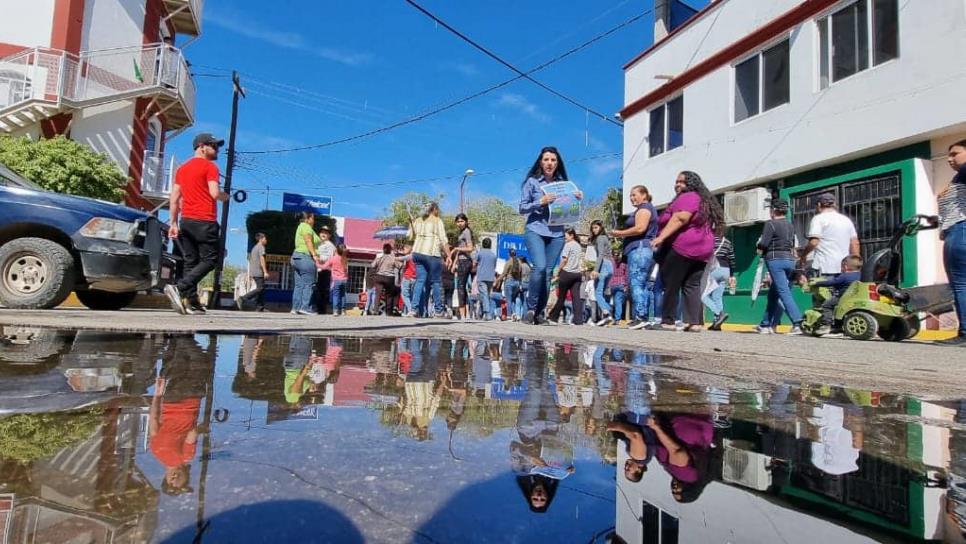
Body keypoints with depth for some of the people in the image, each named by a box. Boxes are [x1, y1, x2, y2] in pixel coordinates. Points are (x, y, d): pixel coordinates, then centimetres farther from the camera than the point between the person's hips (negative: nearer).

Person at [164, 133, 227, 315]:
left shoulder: (182, 168, 20)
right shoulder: (209, 166, -3)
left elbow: (174, 198, 16)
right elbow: (215, 193, -15)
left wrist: (173, 223, 15)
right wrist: (225, 196, 6)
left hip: (185, 220, 8)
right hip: (204, 221, -8)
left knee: (190, 262, 6)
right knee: (209, 260, -3)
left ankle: (192, 303, 2)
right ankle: (179, 287, -19)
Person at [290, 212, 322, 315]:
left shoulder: (301, 227, 26)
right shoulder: (306, 226, -4)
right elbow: (308, 241, -16)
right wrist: (314, 254, -24)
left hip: (296, 257, 10)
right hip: (306, 257, -10)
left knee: (299, 285, 7)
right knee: (309, 284, -10)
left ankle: (296, 307, 5)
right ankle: (305, 307, -13)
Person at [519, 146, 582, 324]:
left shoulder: (563, 183, 15)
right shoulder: (532, 182, 6)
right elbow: (522, 208, 2)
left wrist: (577, 200, 0)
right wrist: (540, 202, -12)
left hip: (557, 233, 3)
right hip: (535, 230, -3)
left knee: (548, 272, -1)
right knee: (540, 267, -21)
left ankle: (540, 312, 9)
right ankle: (530, 308, -7)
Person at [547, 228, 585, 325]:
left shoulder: (568, 245, -4)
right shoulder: (579, 246, 19)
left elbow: (564, 260, -10)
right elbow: (581, 262, 17)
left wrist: (558, 273, -5)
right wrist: (581, 273, 19)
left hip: (567, 272, -6)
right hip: (577, 274, 6)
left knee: (561, 296, 2)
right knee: (576, 296, 0)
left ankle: (553, 317, 10)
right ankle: (578, 320, -7)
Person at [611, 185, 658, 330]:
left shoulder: (644, 208, -5)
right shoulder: (649, 208, 27)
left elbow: (640, 228, -18)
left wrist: (619, 233, -9)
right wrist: (623, 235, 18)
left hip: (639, 249, -11)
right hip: (647, 249, 11)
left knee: (635, 284, -13)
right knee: (641, 285, 8)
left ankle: (640, 317, -17)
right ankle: (641, 317, 8)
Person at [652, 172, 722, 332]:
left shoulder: (687, 197, -5)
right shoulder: (705, 200, 25)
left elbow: (679, 218, -20)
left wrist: (661, 238, -25)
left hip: (683, 247, -9)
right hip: (702, 249, 9)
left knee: (671, 284, -6)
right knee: (692, 286, 5)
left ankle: (668, 321, -6)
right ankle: (695, 322, -3)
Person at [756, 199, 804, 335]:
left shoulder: (770, 224, -7)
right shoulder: (790, 226, 16)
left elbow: (763, 244, -13)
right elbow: (793, 246, 15)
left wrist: (759, 248, 6)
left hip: (775, 259, -8)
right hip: (790, 260, 8)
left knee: (784, 292, -10)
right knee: (773, 293, 14)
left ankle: (797, 323, -20)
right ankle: (766, 324, 21)